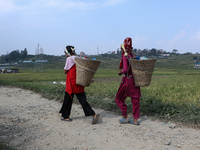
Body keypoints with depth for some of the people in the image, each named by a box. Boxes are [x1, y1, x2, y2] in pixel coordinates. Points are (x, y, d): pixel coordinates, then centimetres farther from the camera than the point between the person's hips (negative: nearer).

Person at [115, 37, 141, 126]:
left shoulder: (125, 56, -12)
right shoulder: (133, 56, 7)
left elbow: (125, 69, -21)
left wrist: (121, 72, -4)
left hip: (127, 80, -6)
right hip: (135, 80, 7)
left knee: (119, 99, 11)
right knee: (135, 100, 10)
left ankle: (125, 117, 13)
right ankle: (135, 120, 14)